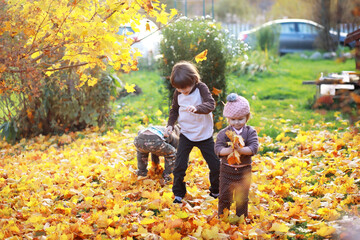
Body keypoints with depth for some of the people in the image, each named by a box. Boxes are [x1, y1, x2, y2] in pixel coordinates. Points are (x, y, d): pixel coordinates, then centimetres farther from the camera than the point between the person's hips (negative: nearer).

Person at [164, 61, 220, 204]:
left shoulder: (201, 88, -14)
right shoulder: (178, 93, -3)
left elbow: (211, 104, -27)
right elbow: (174, 110, 13)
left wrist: (196, 108, -45)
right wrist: (170, 124, -2)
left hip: (204, 135, -2)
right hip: (186, 134, 2)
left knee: (215, 165, 4)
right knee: (179, 166, -4)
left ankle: (215, 191, 27)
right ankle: (178, 194, 14)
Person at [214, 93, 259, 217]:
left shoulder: (250, 132, -4)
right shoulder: (223, 133, -6)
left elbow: (254, 148, -17)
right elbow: (218, 149, -14)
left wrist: (240, 150, -32)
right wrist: (229, 150, -33)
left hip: (244, 170, 0)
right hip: (227, 170, 0)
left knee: (242, 198, 12)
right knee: (225, 197, 9)